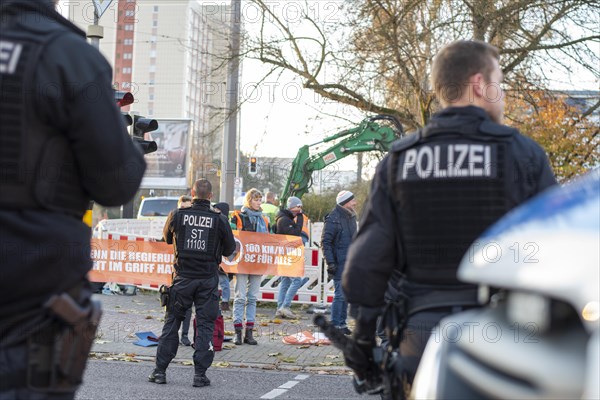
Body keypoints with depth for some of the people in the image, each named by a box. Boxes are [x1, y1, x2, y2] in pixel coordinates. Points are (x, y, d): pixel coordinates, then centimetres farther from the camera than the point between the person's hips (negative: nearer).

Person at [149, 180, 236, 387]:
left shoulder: (178, 215, -4)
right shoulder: (219, 219, -6)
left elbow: (167, 238, 13)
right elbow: (229, 249, 3)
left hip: (182, 278, 1)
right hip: (208, 280, -1)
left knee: (171, 322, 11)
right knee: (205, 325, 6)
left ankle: (160, 370, 13)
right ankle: (200, 374, 3)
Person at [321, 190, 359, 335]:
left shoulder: (351, 217, 13)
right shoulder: (333, 218, -13)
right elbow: (325, 242, -13)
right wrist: (330, 263, -17)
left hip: (351, 262, 8)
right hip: (339, 262, -8)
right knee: (340, 293, -8)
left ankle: (342, 323, 20)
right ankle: (335, 325, 0)